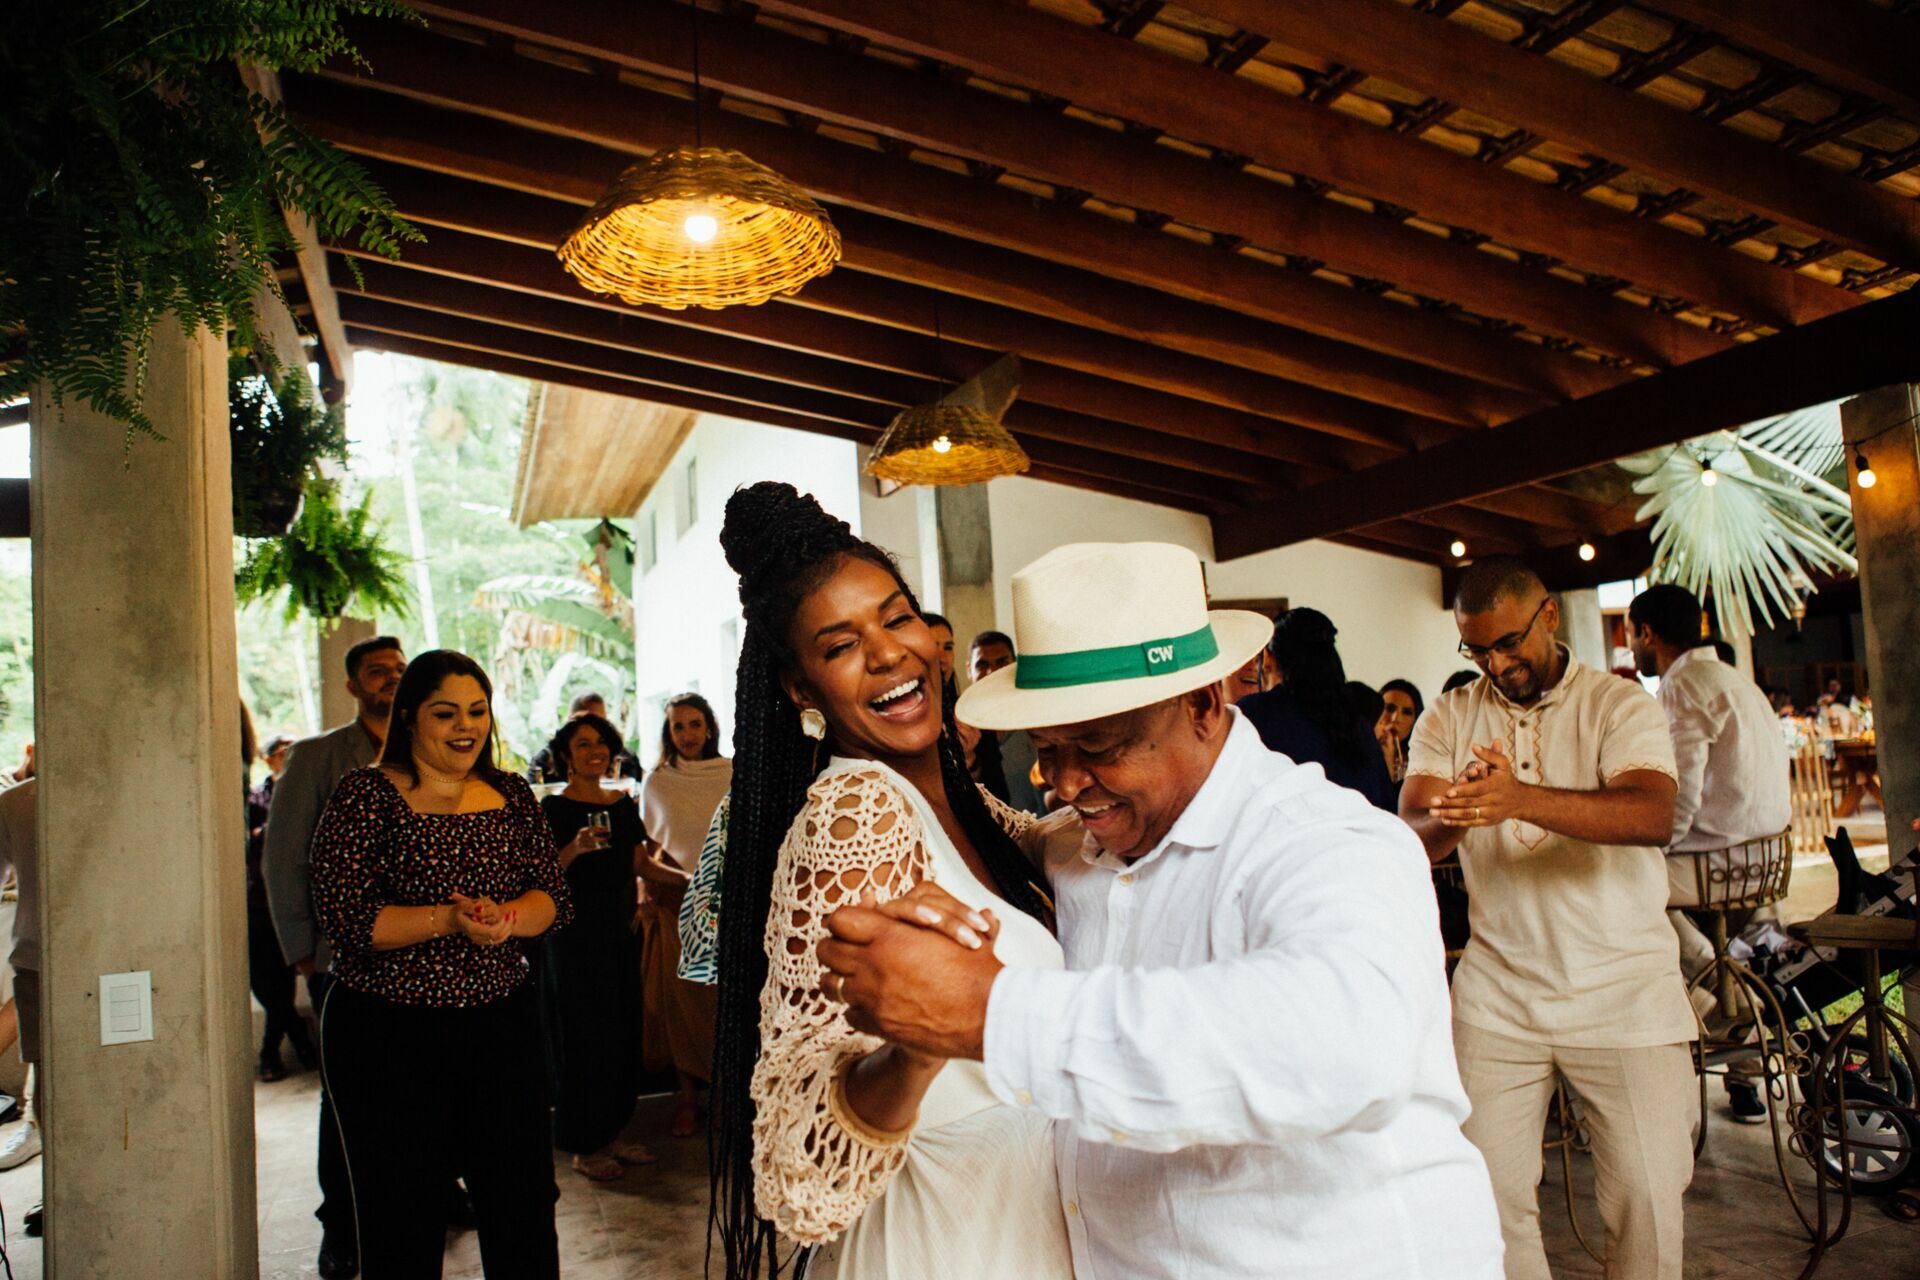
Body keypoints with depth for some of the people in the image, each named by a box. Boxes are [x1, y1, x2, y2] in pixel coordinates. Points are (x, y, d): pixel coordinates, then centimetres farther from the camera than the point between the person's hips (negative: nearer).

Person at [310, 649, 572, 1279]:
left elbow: (554, 896, 4)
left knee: (526, 1208, 9)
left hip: (503, 1023, 4)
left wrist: (506, 918, -18)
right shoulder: (366, 795, -6)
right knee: (406, 1226, 8)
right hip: (389, 1033, -4)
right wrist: (449, 920, -25)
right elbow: (343, 916, -14)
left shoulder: (512, 795, 7)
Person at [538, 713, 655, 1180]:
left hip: (620, 935, 6)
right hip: (574, 937, -6)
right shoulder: (554, 808, -7)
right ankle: (583, 1147, 11)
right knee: (582, 1038, -1)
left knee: (623, 1036, 10)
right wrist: (575, 848, -28)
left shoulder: (625, 805, 10)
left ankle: (610, 1134, 23)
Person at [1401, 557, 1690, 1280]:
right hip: (1496, 995, 2)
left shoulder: (1620, 705, -4)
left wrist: (1521, 799, -39)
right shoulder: (1448, 720, 5)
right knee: (1488, 1194, 1)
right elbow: (1413, 839, -7)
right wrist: (1454, 813, -31)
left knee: (1648, 1205, 1)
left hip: (1624, 994, -2)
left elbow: (1652, 816, -22)